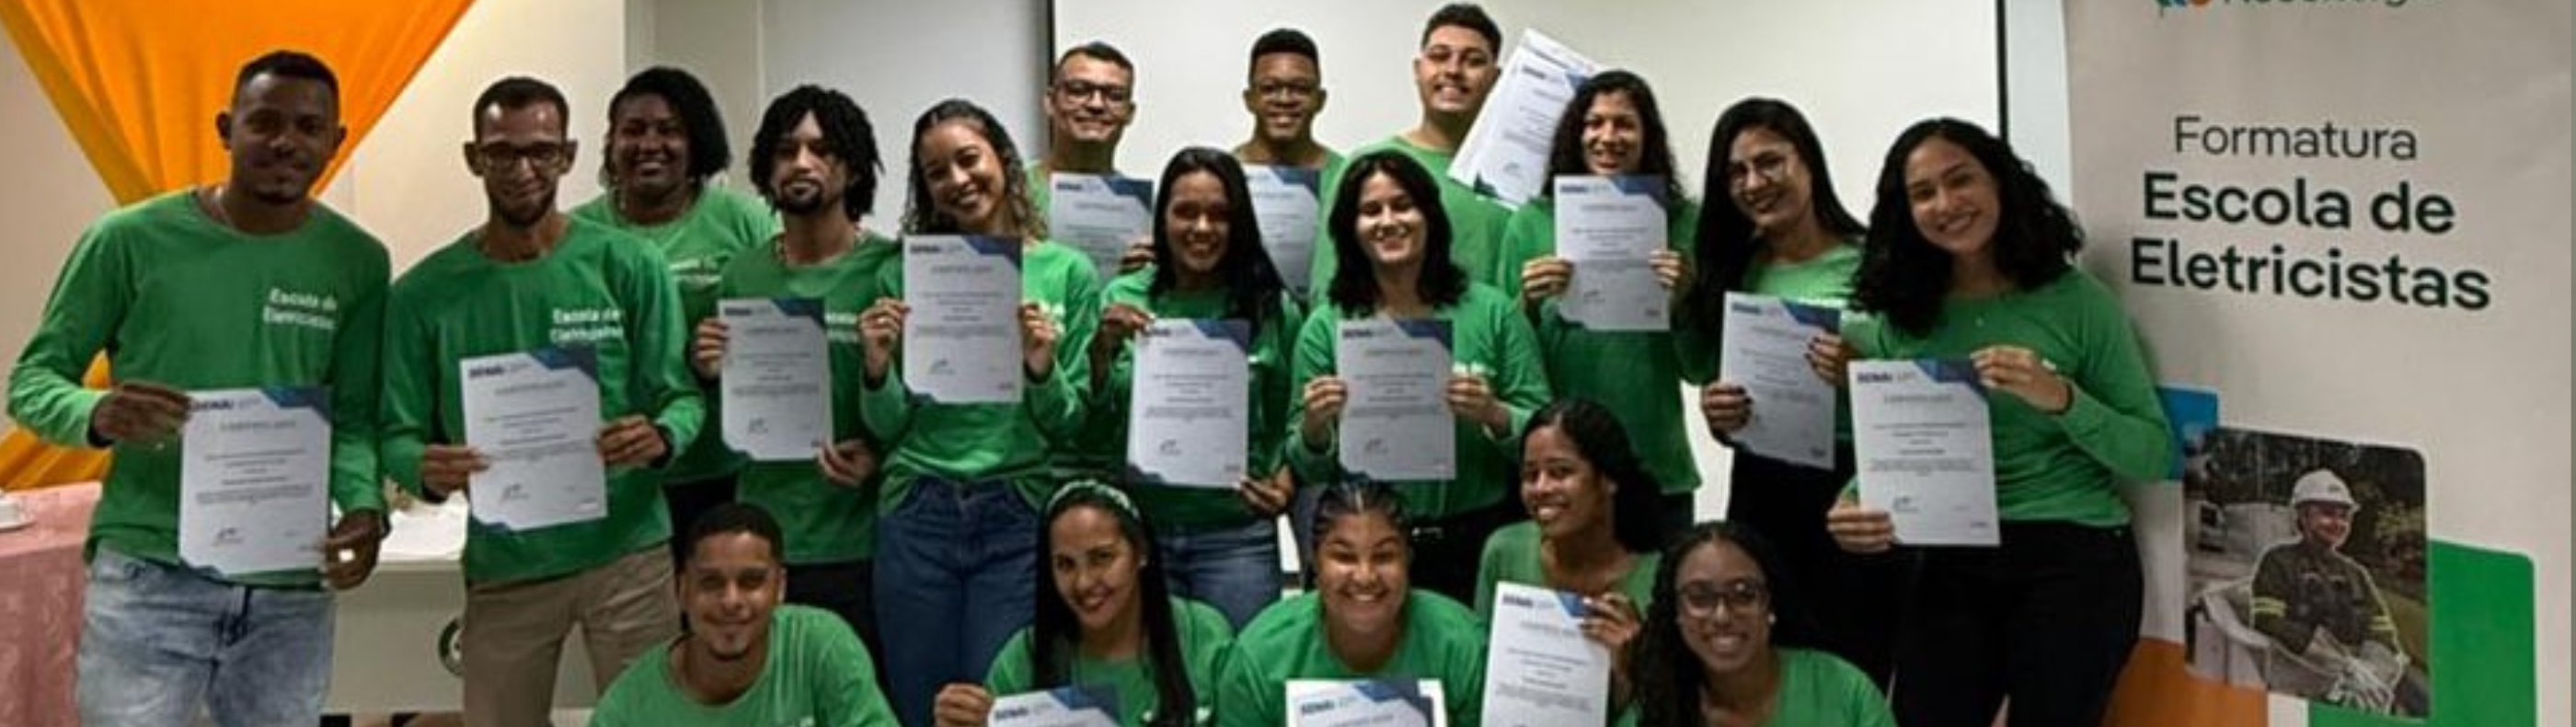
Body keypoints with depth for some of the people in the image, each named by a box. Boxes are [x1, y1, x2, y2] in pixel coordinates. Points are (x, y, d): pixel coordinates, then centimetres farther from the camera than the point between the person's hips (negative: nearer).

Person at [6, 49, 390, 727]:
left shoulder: (357, 262, 3)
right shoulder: (130, 239, -4)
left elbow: (353, 415, 4)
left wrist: (364, 504, -16)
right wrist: (97, 414, -23)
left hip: (291, 590, 3)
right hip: (148, 577, -3)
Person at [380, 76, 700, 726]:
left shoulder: (627, 265, 0)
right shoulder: (425, 293, 2)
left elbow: (682, 396, -1)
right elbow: (400, 433, 3)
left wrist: (660, 438, -23)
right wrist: (426, 471, -20)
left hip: (627, 550, -1)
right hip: (504, 564, 1)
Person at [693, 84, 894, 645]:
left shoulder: (888, 269, -7)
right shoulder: (743, 274, 8)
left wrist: (880, 452, -20)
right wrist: (708, 371, -3)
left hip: (858, 542, -4)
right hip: (762, 540, 4)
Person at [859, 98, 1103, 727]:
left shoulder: (1068, 273, 1)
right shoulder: (906, 277, 5)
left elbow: (1073, 428, 2)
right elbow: (887, 429, 7)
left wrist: (1042, 369, -16)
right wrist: (877, 368, -12)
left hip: (1020, 516, -2)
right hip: (916, 515, 2)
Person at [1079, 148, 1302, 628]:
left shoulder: (1273, 309, 0)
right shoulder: (1122, 299, 2)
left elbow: (1293, 422, 6)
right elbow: (1092, 435, 2)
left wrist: (1284, 483, -12)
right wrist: (1103, 351, -12)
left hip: (1237, 534, -1)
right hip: (1138, 526, 1)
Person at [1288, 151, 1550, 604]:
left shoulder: (1491, 312, 1)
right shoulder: (1327, 326, 3)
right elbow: (1310, 472, 6)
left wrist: (1494, 416, -18)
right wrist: (1314, 430, -14)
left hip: (1479, 541, 0)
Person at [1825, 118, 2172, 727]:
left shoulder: (2077, 300, -5)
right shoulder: (1900, 318, 3)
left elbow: (2153, 456, -6)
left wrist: (2060, 398, -22)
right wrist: (1853, 507, -15)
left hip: (2075, 563, -2)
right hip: (1952, 568, 3)